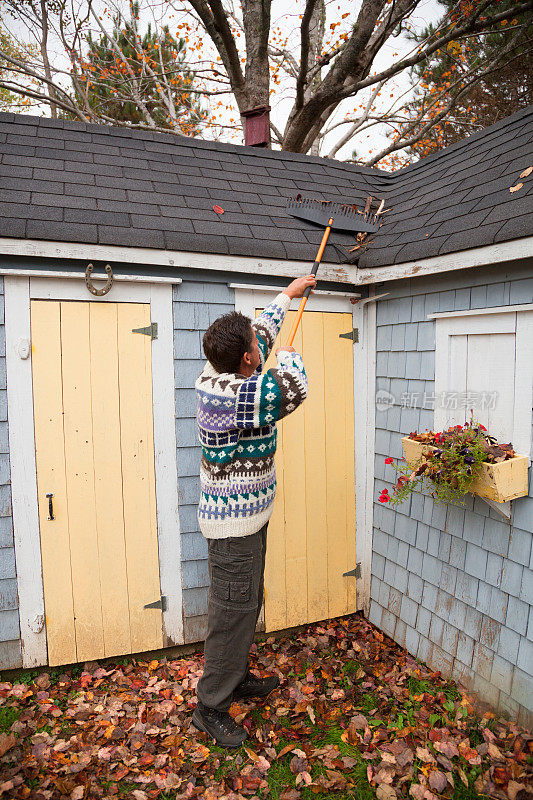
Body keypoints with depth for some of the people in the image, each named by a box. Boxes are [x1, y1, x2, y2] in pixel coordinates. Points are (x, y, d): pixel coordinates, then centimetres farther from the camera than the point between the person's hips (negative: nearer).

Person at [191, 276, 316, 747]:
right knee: (233, 611, 3)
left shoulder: (217, 378, 1)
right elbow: (294, 389, -14)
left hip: (244, 517, 10)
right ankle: (211, 707, 20)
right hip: (234, 524, -10)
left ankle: (237, 678, 40)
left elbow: (262, 331, 15)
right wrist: (289, 356, 7)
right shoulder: (241, 395, -28)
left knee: (246, 604, 22)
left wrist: (289, 294, 26)